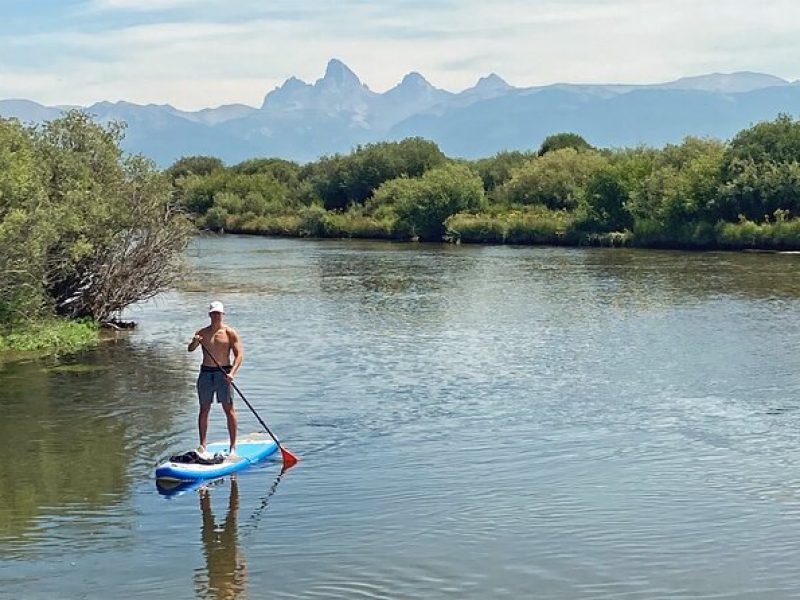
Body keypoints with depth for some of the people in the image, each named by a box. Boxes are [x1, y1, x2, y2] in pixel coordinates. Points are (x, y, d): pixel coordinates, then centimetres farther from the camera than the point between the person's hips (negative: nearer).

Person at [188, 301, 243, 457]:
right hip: (206, 373, 3)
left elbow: (239, 354, -7)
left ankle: (233, 447, 1)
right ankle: (202, 446, 12)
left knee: (229, 409, -3)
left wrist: (232, 373, -20)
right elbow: (190, 349, -1)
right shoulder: (202, 333, 8)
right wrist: (195, 342, -24)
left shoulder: (230, 332, -1)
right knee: (204, 410, 5)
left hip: (223, 373, -3)